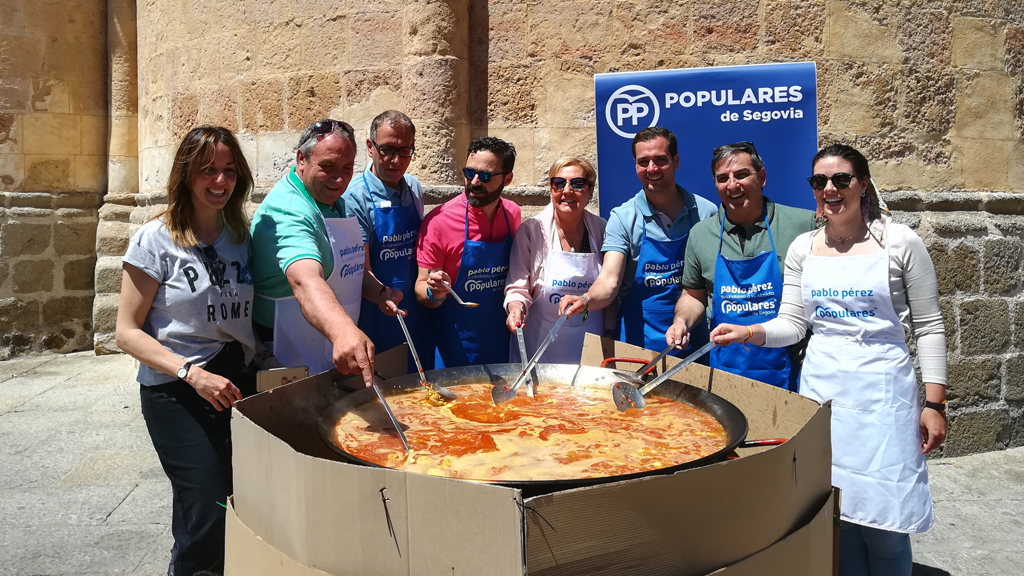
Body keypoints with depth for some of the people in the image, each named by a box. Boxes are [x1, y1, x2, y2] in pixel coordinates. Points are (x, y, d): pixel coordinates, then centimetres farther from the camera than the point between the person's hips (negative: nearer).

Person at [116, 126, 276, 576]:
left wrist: (267, 362, 4)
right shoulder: (156, 239, -8)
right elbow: (127, 332, -8)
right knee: (209, 519, -10)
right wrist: (193, 374, -20)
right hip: (177, 392, -5)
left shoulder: (240, 236, 7)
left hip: (240, 384, 5)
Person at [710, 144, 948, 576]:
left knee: (881, 514, 0)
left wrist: (934, 403, -4)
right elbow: (792, 323, 6)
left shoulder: (899, 243, -2)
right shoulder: (803, 248, 7)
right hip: (821, 389, 3)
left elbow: (929, 327, -1)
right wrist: (748, 333, -14)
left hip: (881, 390, -3)